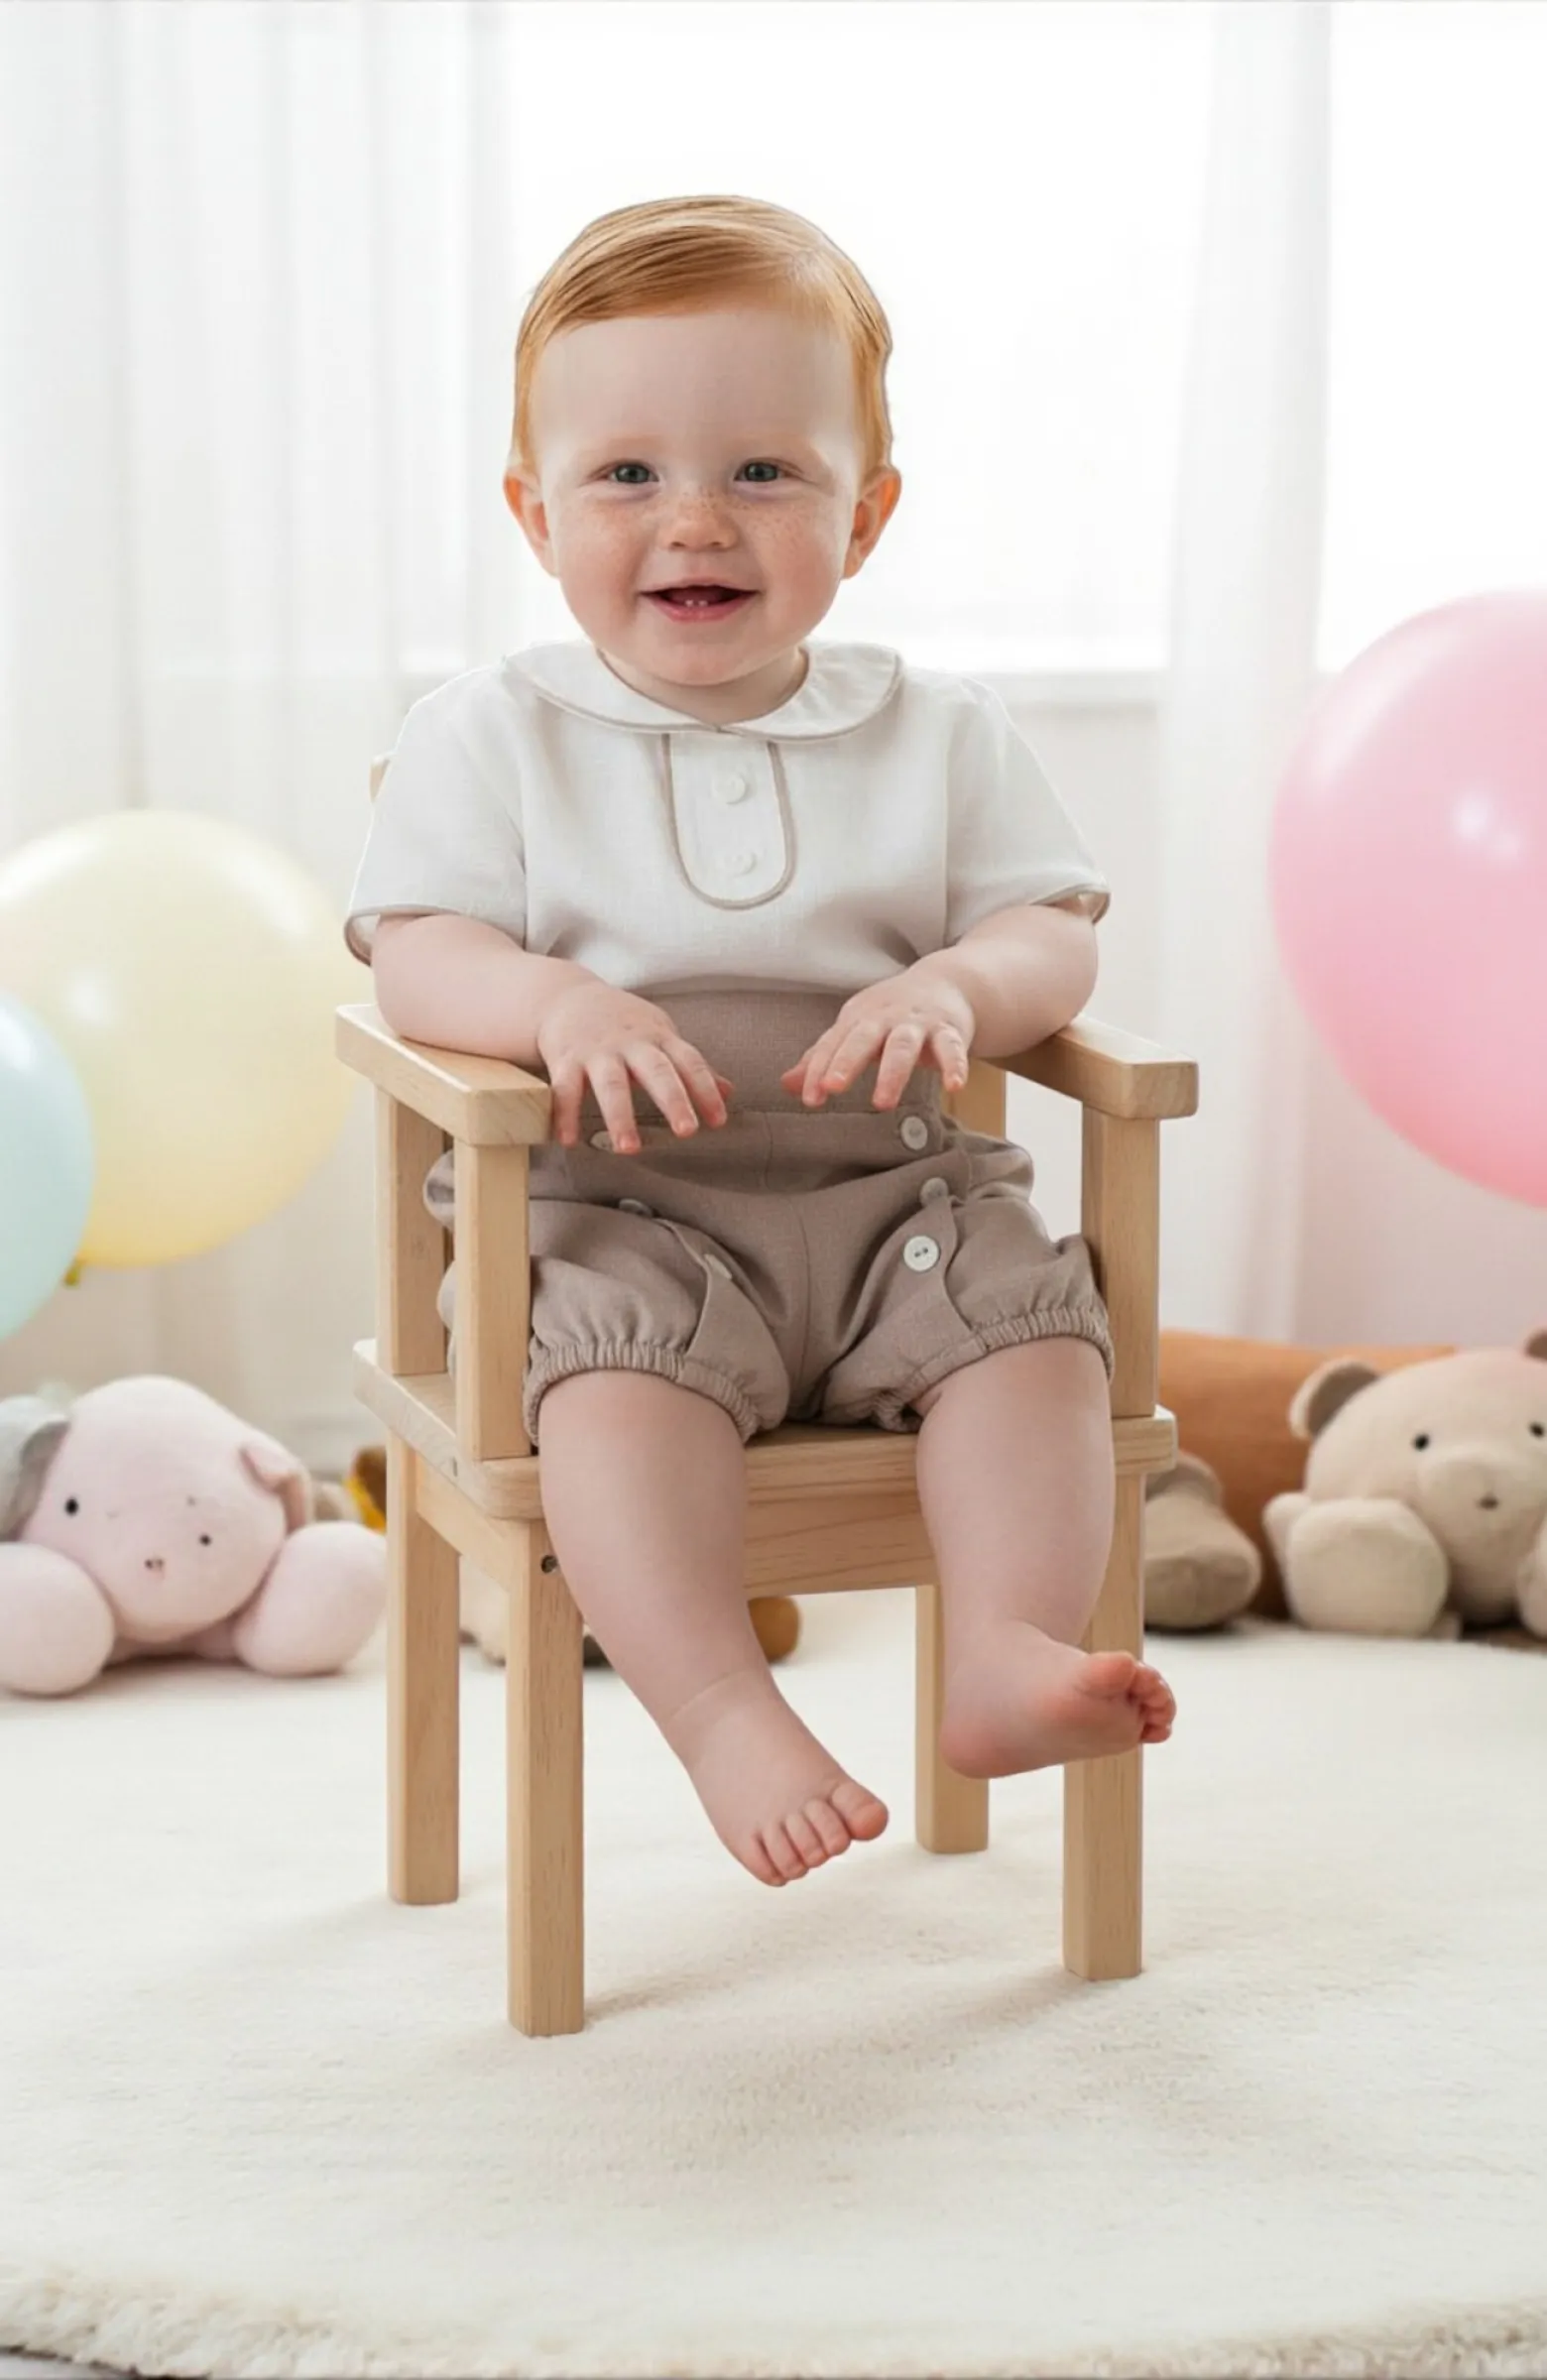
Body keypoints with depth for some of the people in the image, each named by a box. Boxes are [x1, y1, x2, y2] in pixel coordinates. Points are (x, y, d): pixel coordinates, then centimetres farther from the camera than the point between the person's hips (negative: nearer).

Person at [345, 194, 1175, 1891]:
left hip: (893, 1191, 3)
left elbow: (1055, 935, 4)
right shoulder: (495, 734, 4)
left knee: (1032, 1307, -24)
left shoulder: (938, 734, 9)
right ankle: (723, 1715, -36)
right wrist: (559, 1004, -27)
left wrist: (954, 988, -20)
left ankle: (1009, 1655, -27)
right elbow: (413, 957, -4)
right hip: (619, 1209, -2)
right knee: (619, 1361, -32)